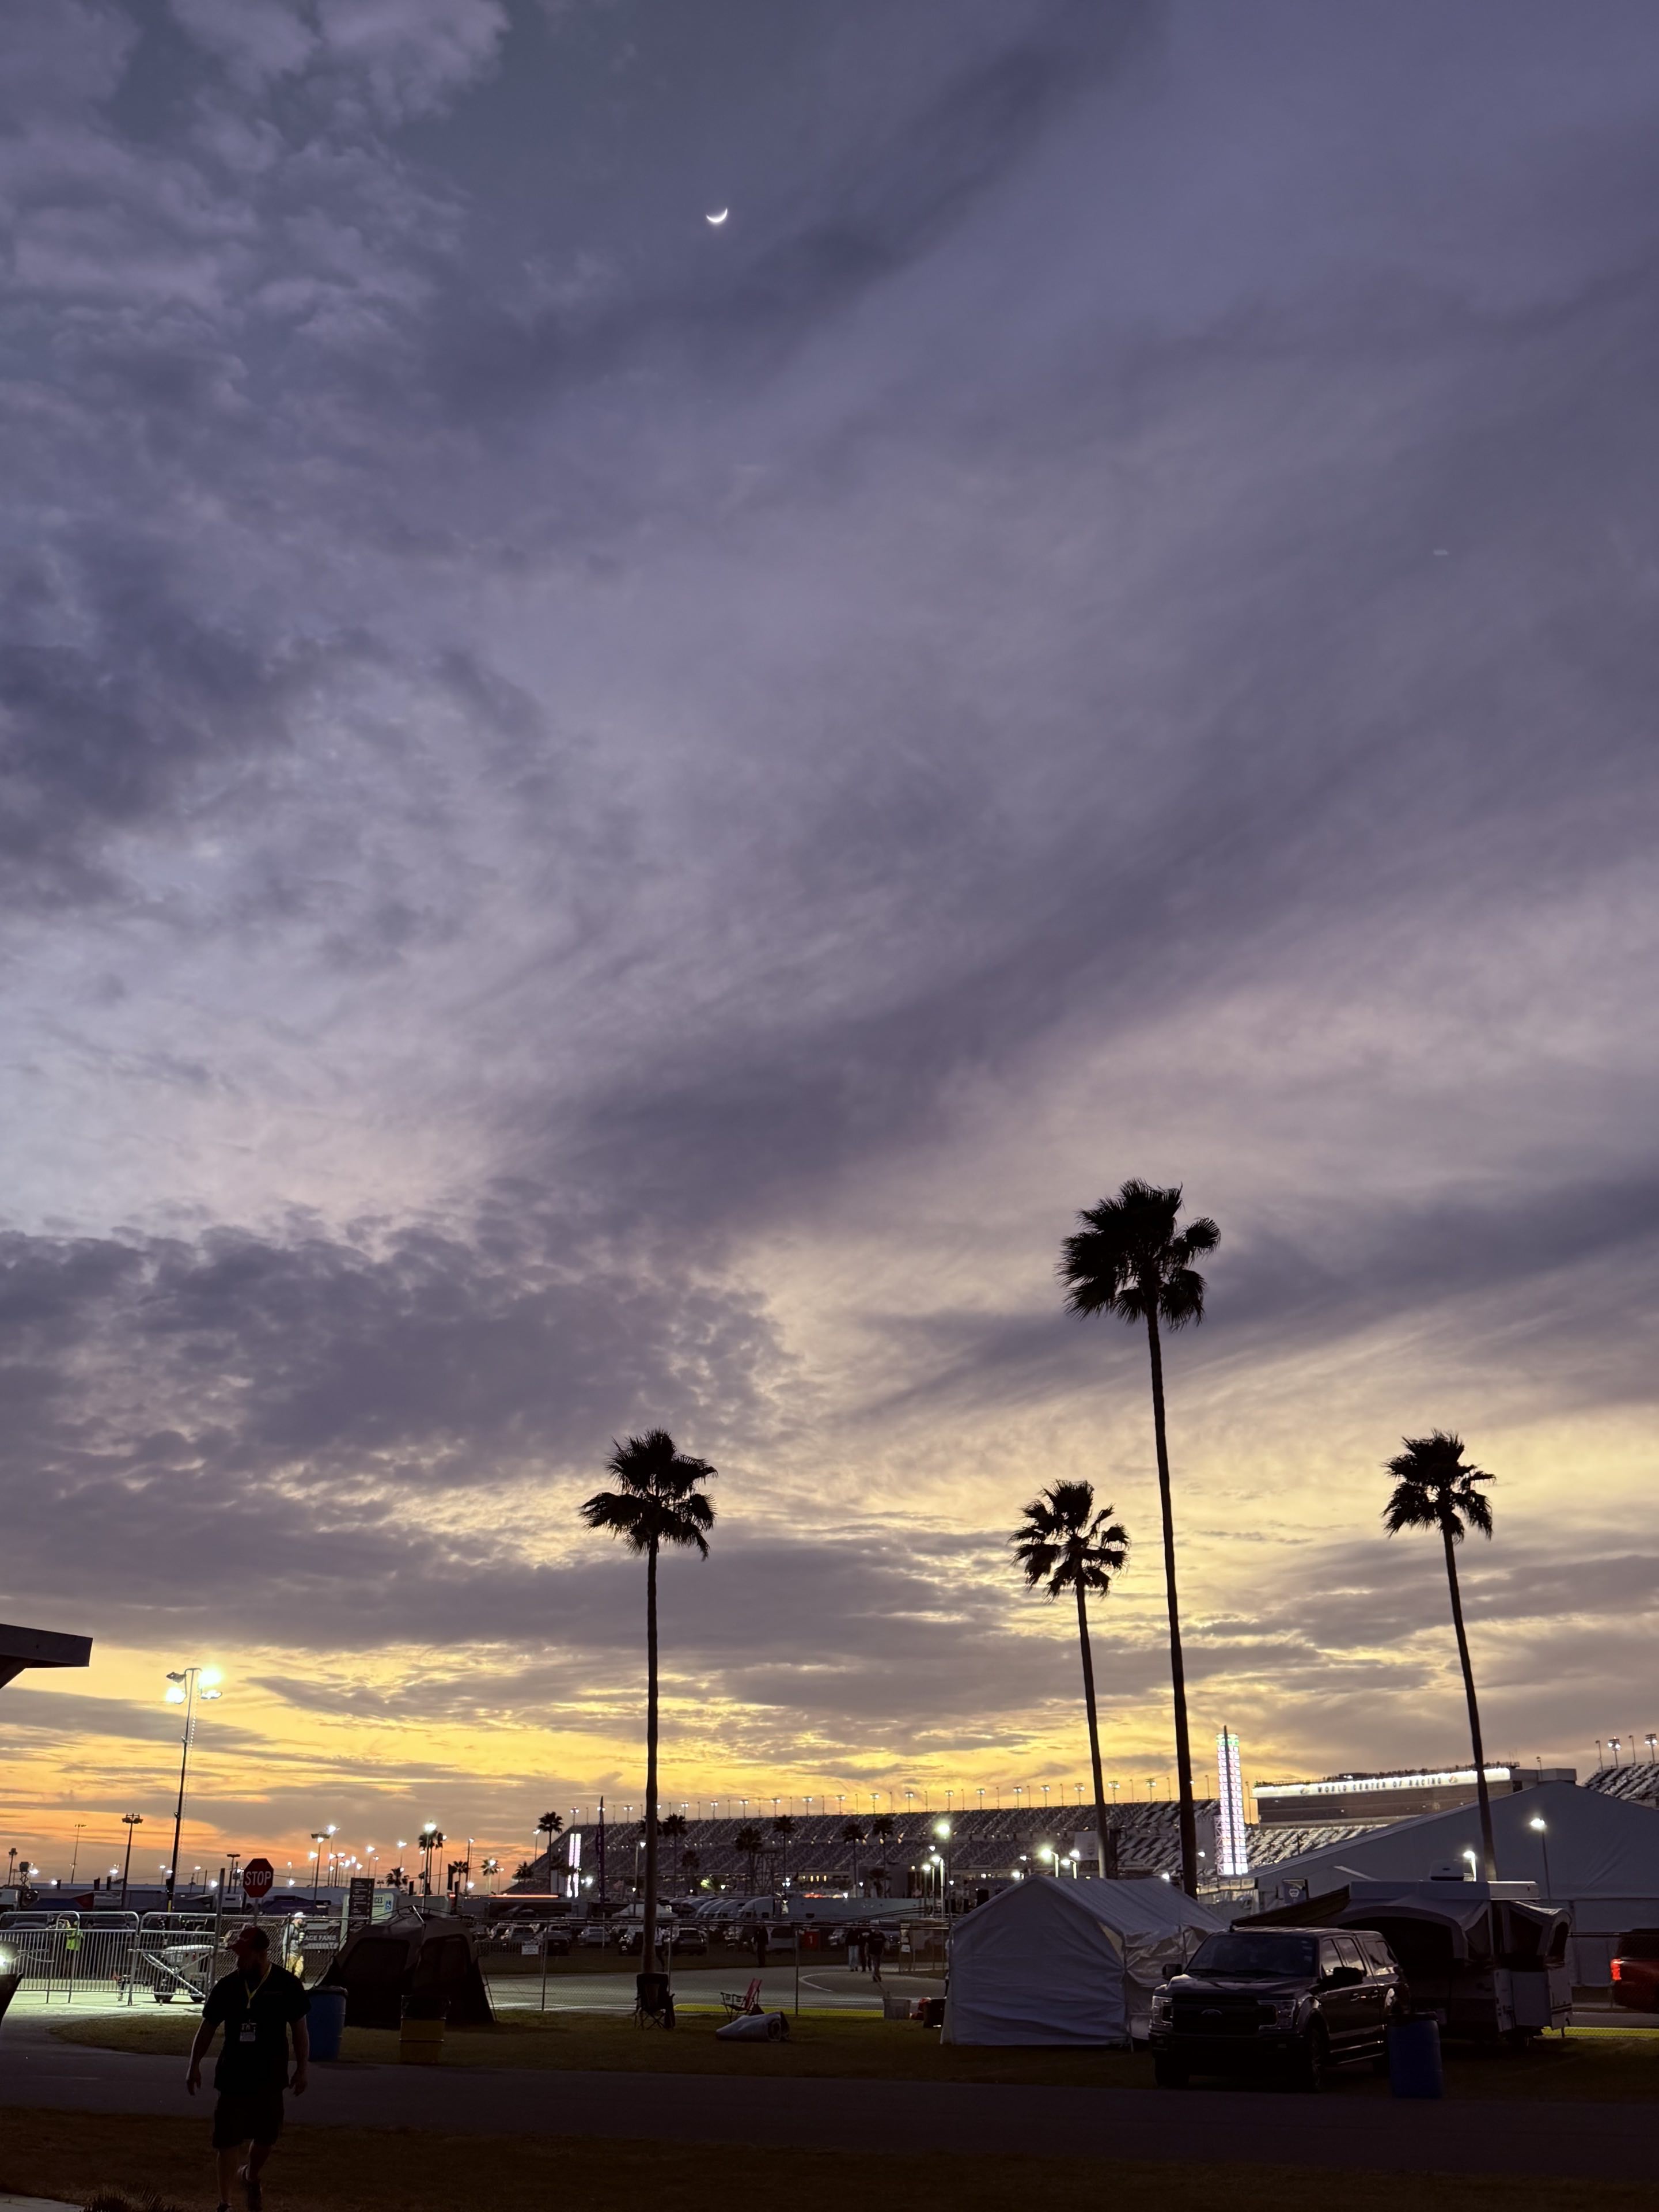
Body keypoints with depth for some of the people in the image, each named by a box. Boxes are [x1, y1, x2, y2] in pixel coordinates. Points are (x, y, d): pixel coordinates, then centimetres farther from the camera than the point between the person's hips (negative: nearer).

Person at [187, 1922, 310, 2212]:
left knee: (265, 2137, 11)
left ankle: (251, 2177, 41)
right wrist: (194, 2066, 2)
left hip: (270, 2078, 0)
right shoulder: (226, 1986, -4)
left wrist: (303, 2068, -5)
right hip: (232, 2076, 0)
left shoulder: (287, 1985, -8)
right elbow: (207, 2028, 6)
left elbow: (299, 2028, -1)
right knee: (228, 2140, 1)